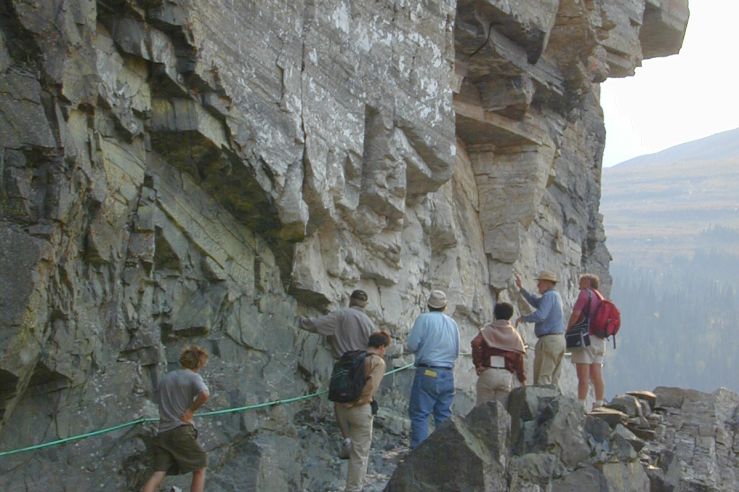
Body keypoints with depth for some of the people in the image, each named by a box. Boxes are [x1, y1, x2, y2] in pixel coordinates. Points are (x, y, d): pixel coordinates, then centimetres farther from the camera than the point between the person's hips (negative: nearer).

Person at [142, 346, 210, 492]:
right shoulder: (193, 377, -1)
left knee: (158, 474, -5)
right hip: (181, 431, -5)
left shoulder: (166, 378, 19)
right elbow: (205, 394, -21)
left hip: (163, 432, 5)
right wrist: (191, 410, -9)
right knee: (199, 469, 11)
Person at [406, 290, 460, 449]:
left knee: (419, 414, -4)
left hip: (427, 372, -5)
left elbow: (412, 345, -9)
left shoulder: (424, 319, -5)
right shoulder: (452, 323, 12)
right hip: (448, 374, 5)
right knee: (444, 416, 11)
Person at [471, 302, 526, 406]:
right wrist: (522, 379, 10)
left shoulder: (487, 330, 4)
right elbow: (519, 358, 6)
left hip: (488, 373, -2)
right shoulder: (515, 335, 11)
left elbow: (475, 343, -16)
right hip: (506, 375, 2)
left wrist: (478, 364, -9)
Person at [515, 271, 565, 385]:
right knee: (553, 379, 10)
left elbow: (540, 315, -25)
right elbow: (535, 302, 31)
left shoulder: (549, 295, -12)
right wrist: (521, 288, 31)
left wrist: (523, 318, -11)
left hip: (549, 340, -10)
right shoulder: (556, 295, 18)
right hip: (559, 339, 10)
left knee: (542, 379, -10)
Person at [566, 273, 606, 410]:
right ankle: (599, 406, 3)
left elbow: (576, 313, -13)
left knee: (583, 377, -11)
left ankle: (580, 407, -15)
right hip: (599, 340, 8)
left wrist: (568, 331, -3)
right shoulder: (601, 298, 21)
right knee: (597, 376, 5)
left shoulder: (586, 293, -3)